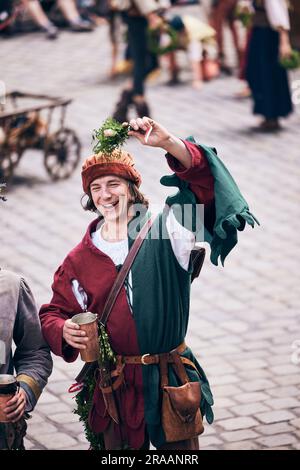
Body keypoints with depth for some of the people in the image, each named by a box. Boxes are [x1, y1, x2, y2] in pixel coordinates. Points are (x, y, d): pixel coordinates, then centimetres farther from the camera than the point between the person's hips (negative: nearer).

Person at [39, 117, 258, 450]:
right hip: (114, 387, 1)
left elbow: (204, 183, -13)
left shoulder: (164, 234, -3)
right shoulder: (79, 260, 2)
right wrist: (64, 331, -14)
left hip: (172, 383, -1)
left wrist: (168, 143, -27)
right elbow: (54, 312, 10)